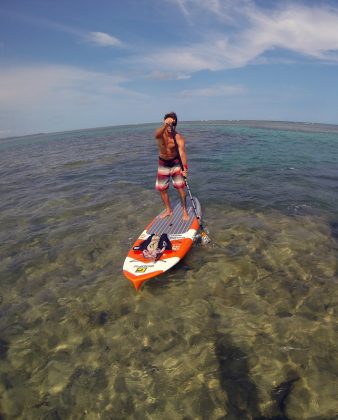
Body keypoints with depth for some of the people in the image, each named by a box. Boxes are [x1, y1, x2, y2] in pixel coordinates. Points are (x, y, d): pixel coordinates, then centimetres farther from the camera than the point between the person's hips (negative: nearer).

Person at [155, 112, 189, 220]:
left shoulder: (178, 138, -20)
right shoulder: (160, 133, -15)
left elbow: (182, 152, -35)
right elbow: (157, 135, -41)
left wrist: (184, 167, -51)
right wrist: (165, 125, -62)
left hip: (176, 163, -3)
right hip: (163, 164, 3)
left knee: (180, 187, -7)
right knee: (161, 188, 9)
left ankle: (184, 210, 11)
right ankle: (168, 210, 28)